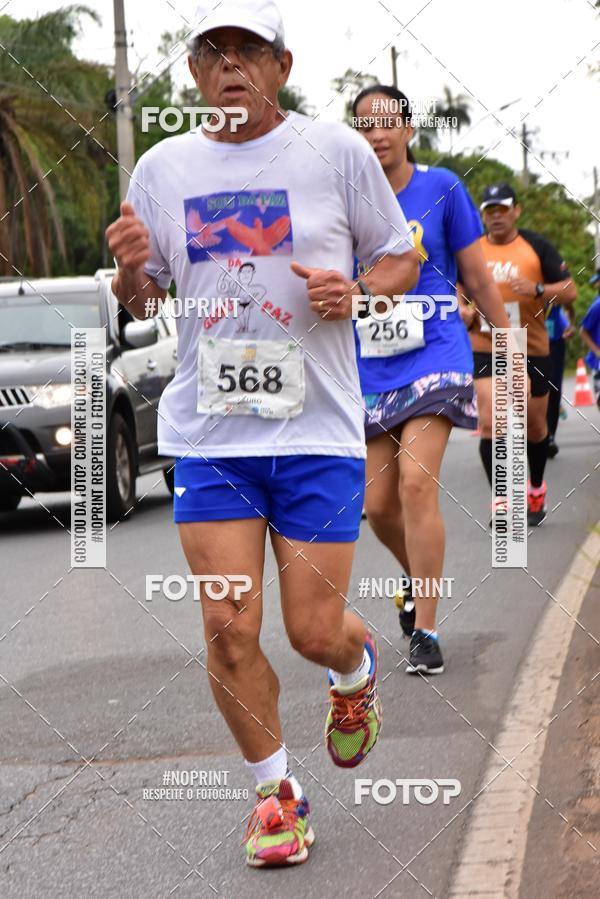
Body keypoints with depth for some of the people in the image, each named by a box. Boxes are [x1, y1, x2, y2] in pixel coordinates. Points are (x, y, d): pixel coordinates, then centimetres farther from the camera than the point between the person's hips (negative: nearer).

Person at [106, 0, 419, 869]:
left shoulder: (337, 149, -1)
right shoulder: (163, 166, 6)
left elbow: (402, 256, 9)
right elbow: (137, 299, 14)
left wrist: (359, 291, -13)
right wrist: (131, 269, -10)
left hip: (318, 429, -2)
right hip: (209, 431, 2)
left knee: (315, 631, -2)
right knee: (228, 629, -4)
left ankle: (356, 669, 36)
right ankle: (276, 791, 17)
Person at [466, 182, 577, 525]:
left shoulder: (536, 246, -1)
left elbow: (570, 291, -3)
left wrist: (537, 289, -21)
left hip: (532, 351, 0)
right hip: (484, 351, 0)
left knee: (535, 425, 12)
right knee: (490, 424, -15)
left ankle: (536, 489, 35)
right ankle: (500, 501, -11)